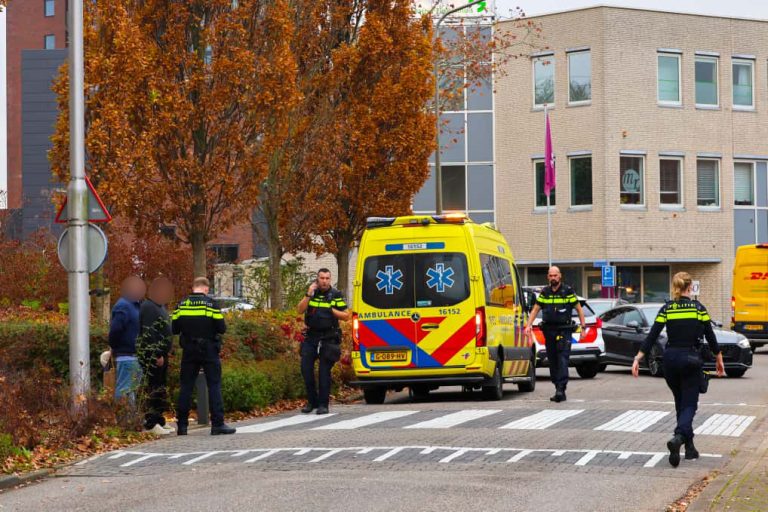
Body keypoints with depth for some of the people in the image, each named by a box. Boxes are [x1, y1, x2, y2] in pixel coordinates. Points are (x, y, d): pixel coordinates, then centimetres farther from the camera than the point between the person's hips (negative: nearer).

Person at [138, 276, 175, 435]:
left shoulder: (160, 307, 19)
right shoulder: (148, 307, -13)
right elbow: (148, 333, -21)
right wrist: (157, 355, -24)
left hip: (161, 354, 11)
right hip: (152, 356, -11)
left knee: (160, 389, 13)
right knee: (154, 389, -11)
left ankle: (159, 421, 18)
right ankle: (151, 423, -12)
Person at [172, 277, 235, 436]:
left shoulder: (182, 304, 2)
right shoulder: (210, 303, -8)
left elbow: (174, 329, 3)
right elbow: (222, 328, -9)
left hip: (189, 351, 3)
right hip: (209, 351, -3)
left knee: (186, 386, 9)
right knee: (214, 385, 1)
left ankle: (182, 425, 9)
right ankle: (218, 424, -5)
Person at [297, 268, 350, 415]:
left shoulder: (336, 295, 0)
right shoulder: (312, 293, 9)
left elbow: (346, 316, 0)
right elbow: (300, 310, -3)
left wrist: (331, 310, -13)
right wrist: (308, 294, -12)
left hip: (328, 339, -3)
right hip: (311, 337, 3)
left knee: (324, 371, -4)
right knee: (306, 368, -1)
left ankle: (323, 404, 3)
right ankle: (312, 401, 13)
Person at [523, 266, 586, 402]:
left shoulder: (568, 291, 0)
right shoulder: (544, 293, 11)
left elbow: (579, 309, 5)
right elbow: (535, 310, 12)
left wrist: (583, 326, -3)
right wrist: (528, 326, 0)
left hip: (564, 331, -4)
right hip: (549, 330, 5)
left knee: (563, 359, -14)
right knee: (552, 361, 6)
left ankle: (561, 389, -22)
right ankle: (559, 390, 12)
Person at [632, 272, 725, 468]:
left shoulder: (666, 309, 0)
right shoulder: (698, 308, -4)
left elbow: (652, 336, -4)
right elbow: (710, 336, 0)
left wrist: (638, 358, -2)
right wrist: (719, 359, 13)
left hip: (670, 358, 3)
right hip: (691, 359, -3)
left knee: (681, 403, 18)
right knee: (689, 404, -2)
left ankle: (689, 447, 21)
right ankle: (679, 437, -30)